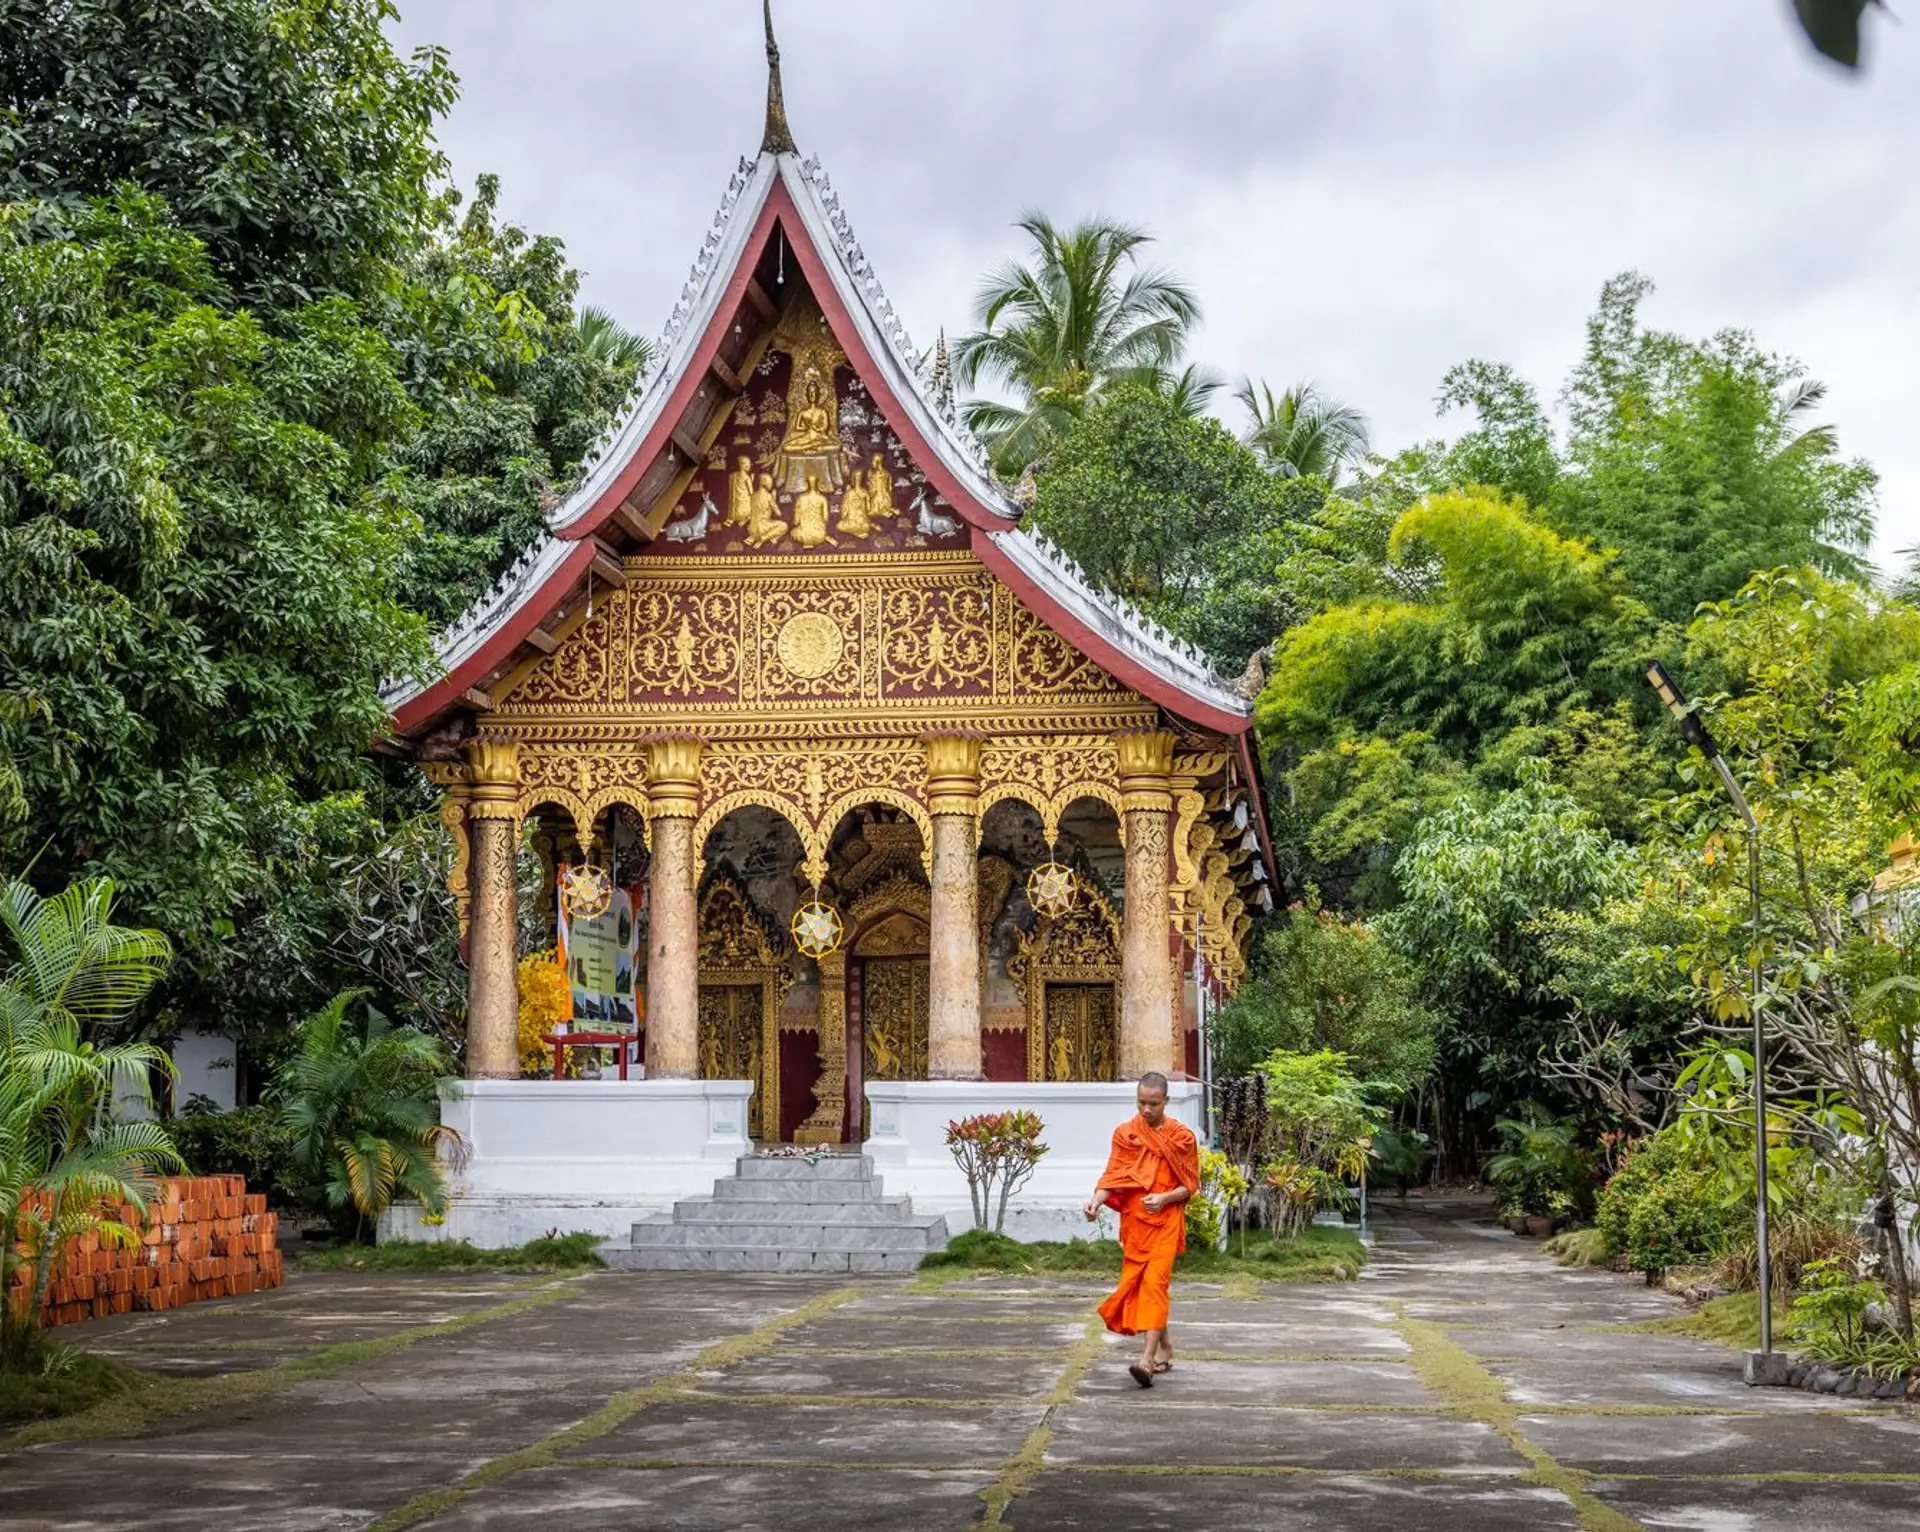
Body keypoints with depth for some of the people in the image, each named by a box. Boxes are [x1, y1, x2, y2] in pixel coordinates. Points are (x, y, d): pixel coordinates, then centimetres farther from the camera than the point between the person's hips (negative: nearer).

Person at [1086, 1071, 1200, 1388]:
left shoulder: (1182, 1137, 0)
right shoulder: (1125, 1134, 4)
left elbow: (1191, 1183, 2)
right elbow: (1112, 1176, -1)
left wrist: (1165, 1197, -17)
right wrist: (1097, 1201, -20)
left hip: (1166, 1221, -3)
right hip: (1134, 1221, 3)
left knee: (1155, 1282, -15)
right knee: (1140, 1283, 9)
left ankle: (1148, 1359, -23)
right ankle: (1164, 1345, 29)